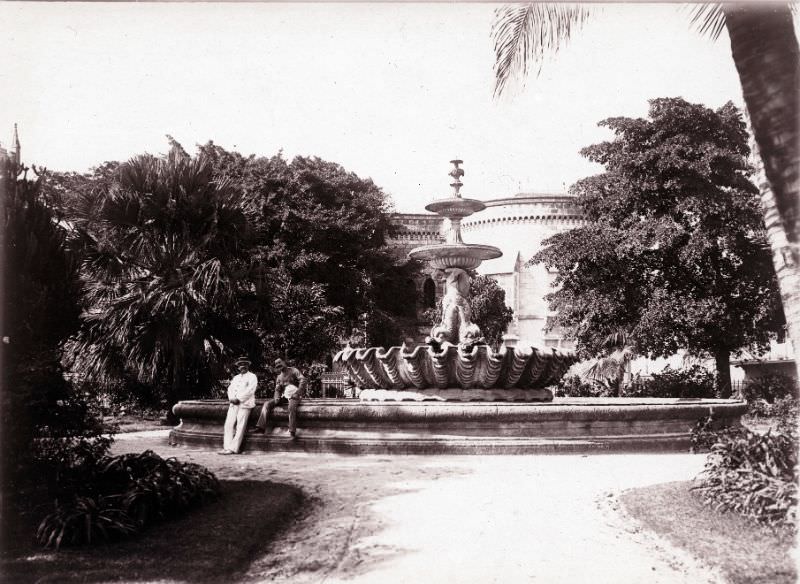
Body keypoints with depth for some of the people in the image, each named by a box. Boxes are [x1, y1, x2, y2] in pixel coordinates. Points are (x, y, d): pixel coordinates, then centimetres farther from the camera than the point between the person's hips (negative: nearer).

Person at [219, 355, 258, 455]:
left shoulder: (252, 377, 6)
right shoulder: (236, 377, 26)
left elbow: (249, 390, -7)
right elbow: (230, 388, 15)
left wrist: (239, 399, -14)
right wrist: (232, 398, -5)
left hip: (244, 404, -6)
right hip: (233, 404, 6)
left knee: (240, 426, -10)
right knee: (229, 424, -5)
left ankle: (234, 448, -11)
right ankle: (227, 447, -5)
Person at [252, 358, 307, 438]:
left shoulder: (293, 370, 1)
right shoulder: (279, 377, 19)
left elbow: (303, 380, -10)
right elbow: (277, 389, 15)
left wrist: (298, 392, -20)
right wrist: (277, 397, -8)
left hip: (294, 395, -6)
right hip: (284, 396, 6)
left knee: (292, 407, -38)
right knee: (267, 404, -12)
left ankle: (292, 432, -38)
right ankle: (261, 427, -18)